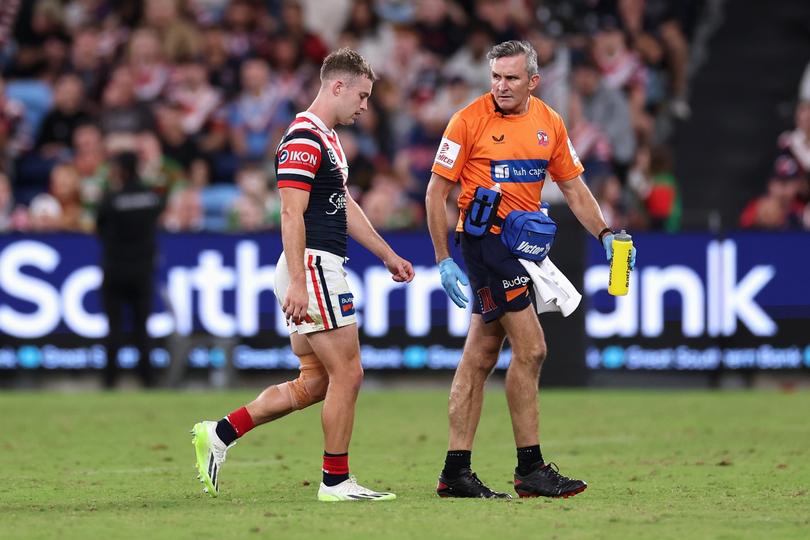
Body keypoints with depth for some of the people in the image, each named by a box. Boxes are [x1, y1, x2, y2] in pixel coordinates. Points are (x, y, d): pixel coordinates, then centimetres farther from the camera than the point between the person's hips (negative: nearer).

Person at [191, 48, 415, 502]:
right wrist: (297, 281, -27)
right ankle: (337, 480, 3)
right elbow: (292, 216, -21)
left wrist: (388, 255, 31)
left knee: (315, 383, 10)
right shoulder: (304, 140, -15)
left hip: (321, 270, 10)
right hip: (311, 267, -10)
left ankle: (219, 435, 10)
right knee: (347, 374, -4)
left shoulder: (328, 139, 18)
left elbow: (345, 207, 28)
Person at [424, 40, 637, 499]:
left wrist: (605, 234, 1)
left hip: (523, 245, 6)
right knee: (530, 348, -12)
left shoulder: (549, 123, 8)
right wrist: (444, 259, -9)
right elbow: (437, 192, -5)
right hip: (484, 238, -6)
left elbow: (574, 187, 15)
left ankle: (456, 472, 11)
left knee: (481, 357, 8)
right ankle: (530, 468, -6)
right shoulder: (469, 121, -9)